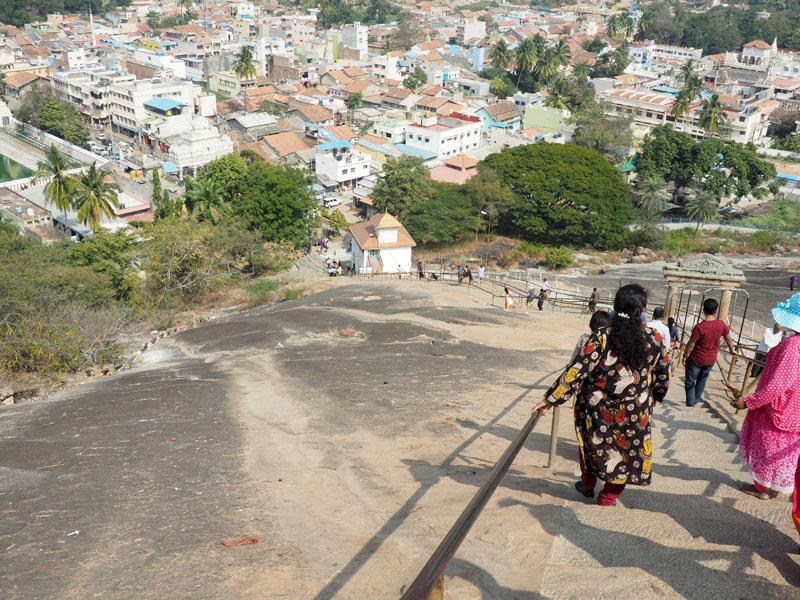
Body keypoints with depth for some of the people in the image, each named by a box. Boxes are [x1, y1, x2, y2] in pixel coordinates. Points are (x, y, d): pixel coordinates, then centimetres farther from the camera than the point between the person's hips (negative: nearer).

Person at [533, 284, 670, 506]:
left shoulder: (601, 338, -18)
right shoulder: (653, 340, -9)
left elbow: (577, 372, -21)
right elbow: (663, 376, 6)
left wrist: (550, 399, -16)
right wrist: (654, 397, 26)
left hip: (598, 410, -1)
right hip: (634, 413, 1)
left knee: (592, 444, 25)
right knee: (627, 452, 20)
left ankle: (587, 486, 42)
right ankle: (608, 497, 31)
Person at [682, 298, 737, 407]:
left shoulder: (699, 327, -25)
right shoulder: (721, 324, -10)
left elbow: (691, 344, -17)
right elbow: (728, 338, 8)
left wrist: (685, 356, -2)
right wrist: (732, 350, 26)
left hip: (696, 359, -5)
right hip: (711, 360, 5)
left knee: (690, 381, 11)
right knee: (702, 380, 25)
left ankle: (690, 403, 12)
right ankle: (696, 399, 36)